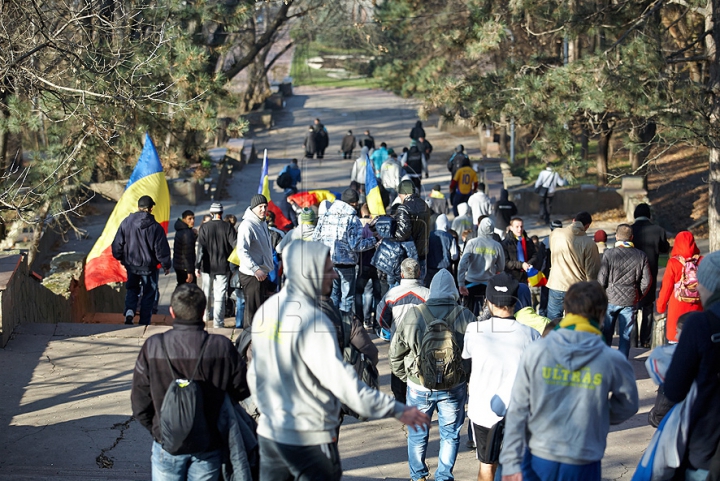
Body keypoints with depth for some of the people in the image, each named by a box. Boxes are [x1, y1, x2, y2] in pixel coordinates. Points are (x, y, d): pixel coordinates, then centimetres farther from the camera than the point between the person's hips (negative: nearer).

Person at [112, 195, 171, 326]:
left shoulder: (126, 222, -7)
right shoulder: (155, 227, -15)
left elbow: (117, 243, 1)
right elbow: (161, 249, -10)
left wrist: (120, 258, 19)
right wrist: (166, 265, 5)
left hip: (130, 264, 3)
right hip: (148, 266, -3)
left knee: (132, 289, 22)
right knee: (149, 293, 9)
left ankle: (129, 311, -4)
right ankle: (144, 322, 9)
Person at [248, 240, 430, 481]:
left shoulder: (266, 310, 5)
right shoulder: (312, 320, -20)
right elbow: (339, 379, -26)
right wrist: (396, 410, -25)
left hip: (268, 432, 8)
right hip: (309, 439, -8)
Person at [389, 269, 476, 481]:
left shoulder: (412, 316, -10)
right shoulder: (465, 317, -11)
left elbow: (395, 352, -2)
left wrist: (405, 377, 13)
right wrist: (469, 378, 10)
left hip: (419, 387, 0)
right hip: (454, 387, 0)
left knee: (417, 434, 18)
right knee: (450, 434, 16)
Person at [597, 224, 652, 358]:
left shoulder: (609, 254, -11)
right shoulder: (641, 256, -3)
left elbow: (601, 280, -10)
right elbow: (646, 281, 0)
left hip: (611, 300, -1)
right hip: (630, 301, 2)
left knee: (606, 333, 13)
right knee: (626, 336, 8)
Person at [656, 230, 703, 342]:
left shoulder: (673, 263, -11)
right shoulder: (701, 261, -7)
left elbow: (666, 287, -5)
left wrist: (661, 305, 8)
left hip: (678, 306, -2)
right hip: (697, 307, 2)